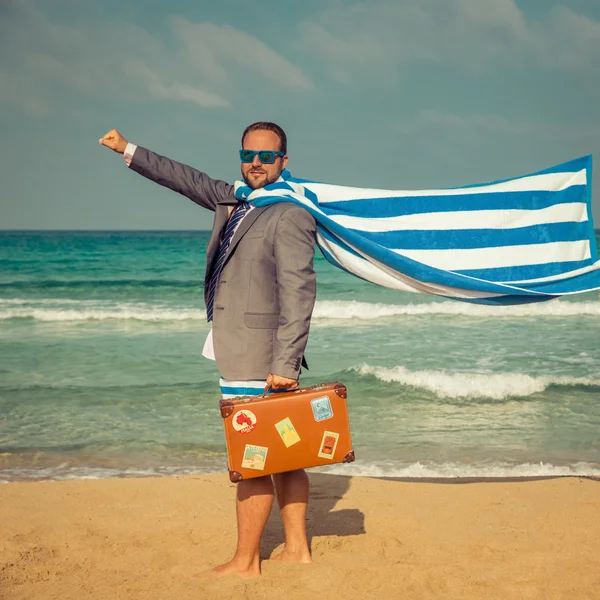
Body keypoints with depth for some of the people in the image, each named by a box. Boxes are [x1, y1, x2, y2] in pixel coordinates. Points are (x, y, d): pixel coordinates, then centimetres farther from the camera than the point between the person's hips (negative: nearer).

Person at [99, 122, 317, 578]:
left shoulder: (291, 216, -13)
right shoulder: (233, 202, 14)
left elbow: (298, 293, -18)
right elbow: (190, 181, 27)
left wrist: (284, 364, -23)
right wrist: (129, 151, 32)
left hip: (259, 356, -9)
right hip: (239, 352, 9)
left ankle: (245, 562, 5)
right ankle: (296, 549, 22)